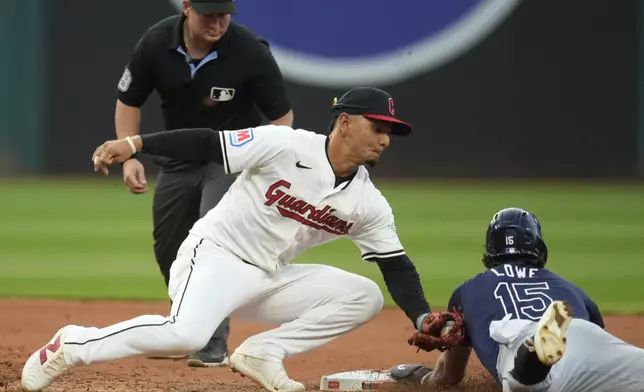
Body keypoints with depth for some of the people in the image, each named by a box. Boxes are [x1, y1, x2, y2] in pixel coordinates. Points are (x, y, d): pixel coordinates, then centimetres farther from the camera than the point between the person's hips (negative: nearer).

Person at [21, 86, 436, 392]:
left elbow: (397, 266, 5)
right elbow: (208, 143, -17)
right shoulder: (287, 146, -16)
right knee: (186, 333, -34)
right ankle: (73, 345, -13)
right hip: (215, 257, -7)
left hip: (270, 279, 7)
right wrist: (134, 144, -26)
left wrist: (424, 320, -10)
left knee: (365, 297, -5)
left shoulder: (369, 203, 1)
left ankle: (262, 352, -6)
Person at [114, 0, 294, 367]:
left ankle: (214, 345, -14)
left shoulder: (251, 52, -25)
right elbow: (129, 101, -3)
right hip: (178, 156, 4)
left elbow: (282, 116, -15)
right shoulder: (157, 43, -17)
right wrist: (130, 156, -16)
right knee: (168, 250, 12)